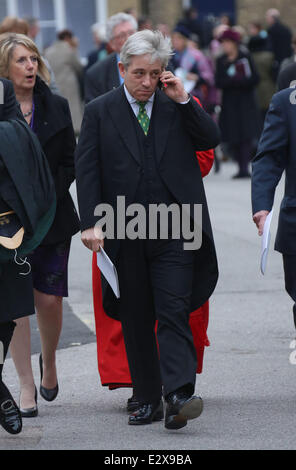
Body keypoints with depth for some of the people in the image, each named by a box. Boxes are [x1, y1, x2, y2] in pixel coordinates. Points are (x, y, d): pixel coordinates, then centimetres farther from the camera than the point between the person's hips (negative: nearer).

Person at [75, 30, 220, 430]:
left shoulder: (178, 106, 9)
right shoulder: (100, 112, 5)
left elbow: (211, 140, 0)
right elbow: (87, 170, 0)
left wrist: (183, 100, -9)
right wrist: (90, 223, -10)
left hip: (174, 231, -1)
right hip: (124, 233, 1)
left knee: (174, 313, -11)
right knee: (135, 320, 7)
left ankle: (178, 396, -20)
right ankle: (148, 399, 15)